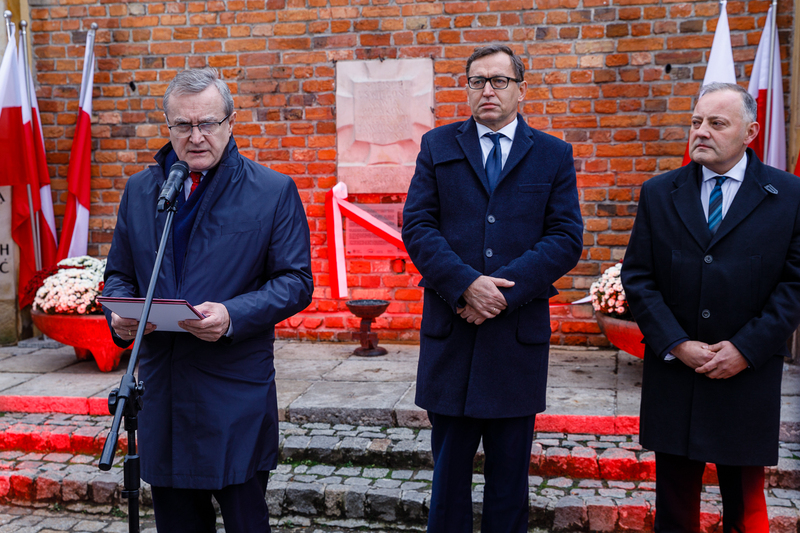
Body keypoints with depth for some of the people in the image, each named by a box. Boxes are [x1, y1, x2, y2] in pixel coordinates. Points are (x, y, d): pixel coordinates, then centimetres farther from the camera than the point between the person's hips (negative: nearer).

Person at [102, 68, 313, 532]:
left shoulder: (274, 191, -2)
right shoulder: (139, 190, 10)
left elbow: (296, 280, -5)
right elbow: (119, 274, 17)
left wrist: (232, 316, -21)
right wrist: (120, 316, -6)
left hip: (237, 395, -4)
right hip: (160, 388, 4)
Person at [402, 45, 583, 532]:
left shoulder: (554, 155, 6)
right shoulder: (437, 146, 7)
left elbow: (567, 238, -3)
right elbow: (417, 226, -2)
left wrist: (504, 289, -15)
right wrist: (466, 284, -17)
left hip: (519, 334, 0)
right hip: (450, 333, 0)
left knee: (510, 476, 12)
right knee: (448, 472, 11)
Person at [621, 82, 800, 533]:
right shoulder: (658, 194, 4)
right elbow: (638, 278, 1)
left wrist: (746, 349, -12)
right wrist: (676, 344, -10)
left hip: (748, 378, -1)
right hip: (673, 373, 2)